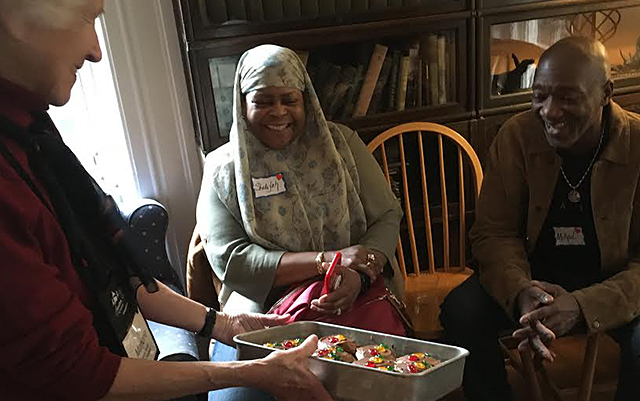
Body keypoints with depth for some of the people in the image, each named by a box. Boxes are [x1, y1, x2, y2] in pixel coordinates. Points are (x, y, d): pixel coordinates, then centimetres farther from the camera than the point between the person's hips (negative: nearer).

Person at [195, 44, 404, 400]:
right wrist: (326, 260, -16)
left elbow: (387, 217, 4)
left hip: (354, 296, 1)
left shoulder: (341, 143, 7)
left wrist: (361, 276, -18)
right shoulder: (222, 169, 3)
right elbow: (228, 259, -6)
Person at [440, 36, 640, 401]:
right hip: (536, 272, 1)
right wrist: (520, 292, -30)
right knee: (461, 312, -23)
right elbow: (494, 231, -9)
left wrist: (582, 306, -34)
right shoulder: (516, 136, -12)